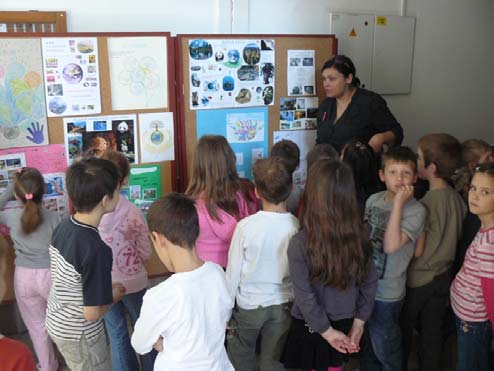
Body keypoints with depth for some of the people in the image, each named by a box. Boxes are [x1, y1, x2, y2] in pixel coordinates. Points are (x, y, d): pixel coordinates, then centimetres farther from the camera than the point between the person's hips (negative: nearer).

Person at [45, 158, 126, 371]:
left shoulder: (63, 227, -8)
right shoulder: (96, 249, -32)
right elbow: (92, 313, -25)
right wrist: (114, 296, -6)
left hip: (56, 322, 7)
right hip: (79, 334, -7)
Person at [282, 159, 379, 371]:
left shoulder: (300, 244, -26)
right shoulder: (358, 235, -13)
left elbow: (305, 297, -22)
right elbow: (370, 281, -5)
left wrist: (326, 330, -9)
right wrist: (359, 322, 3)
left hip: (312, 328, -4)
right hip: (345, 325, 4)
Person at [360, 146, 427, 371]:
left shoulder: (416, 210, -17)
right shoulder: (374, 199, 0)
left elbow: (391, 246, -29)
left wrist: (398, 203, -27)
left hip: (386, 293, -5)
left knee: (385, 349, 14)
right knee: (367, 341, 25)